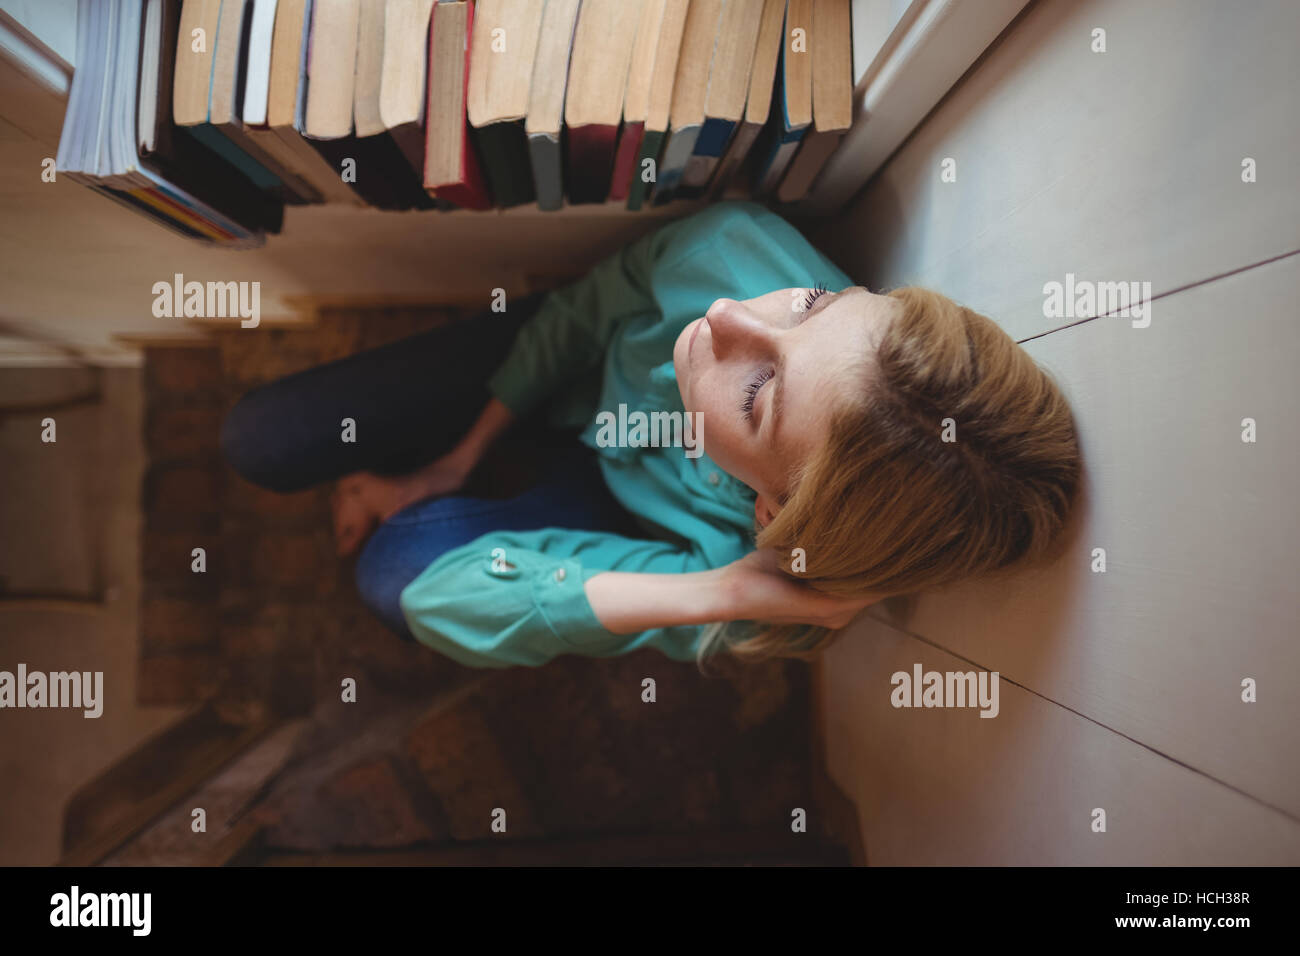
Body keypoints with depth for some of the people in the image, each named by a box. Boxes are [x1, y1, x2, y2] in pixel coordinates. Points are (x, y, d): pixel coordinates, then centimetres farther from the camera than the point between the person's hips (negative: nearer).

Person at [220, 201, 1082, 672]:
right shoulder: (740, 248, -39)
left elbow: (439, 594, -38)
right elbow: (579, 316, -16)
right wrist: (458, 459, -5)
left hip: (608, 496, -2)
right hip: (556, 369, 3)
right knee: (260, 442, 2)